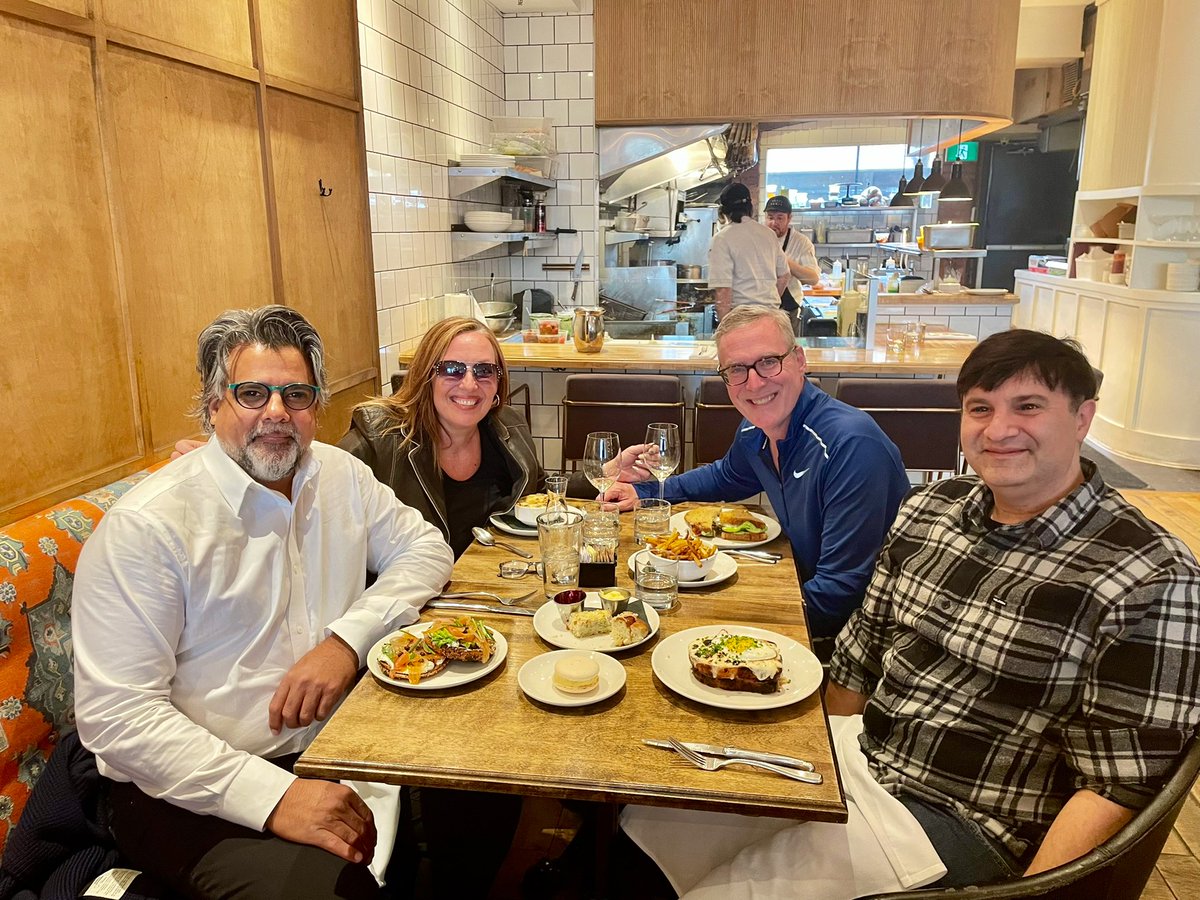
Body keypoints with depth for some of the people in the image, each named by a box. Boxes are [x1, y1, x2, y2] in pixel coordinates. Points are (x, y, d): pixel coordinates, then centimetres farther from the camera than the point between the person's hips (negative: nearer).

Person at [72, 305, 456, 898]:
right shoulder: (145, 526, -15)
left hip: (337, 738, 6)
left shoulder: (340, 476, 4)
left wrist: (350, 637, -12)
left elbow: (425, 547, 8)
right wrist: (274, 795, -28)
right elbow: (117, 712, -18)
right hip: (196, 787, -5)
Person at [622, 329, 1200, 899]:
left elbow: (1120, 785, -15)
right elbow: (859, 657, 8)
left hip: (959, 824, -5)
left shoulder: (1151, 580, -17)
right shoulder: (928, 508, 2)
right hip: (852, 757, 6)